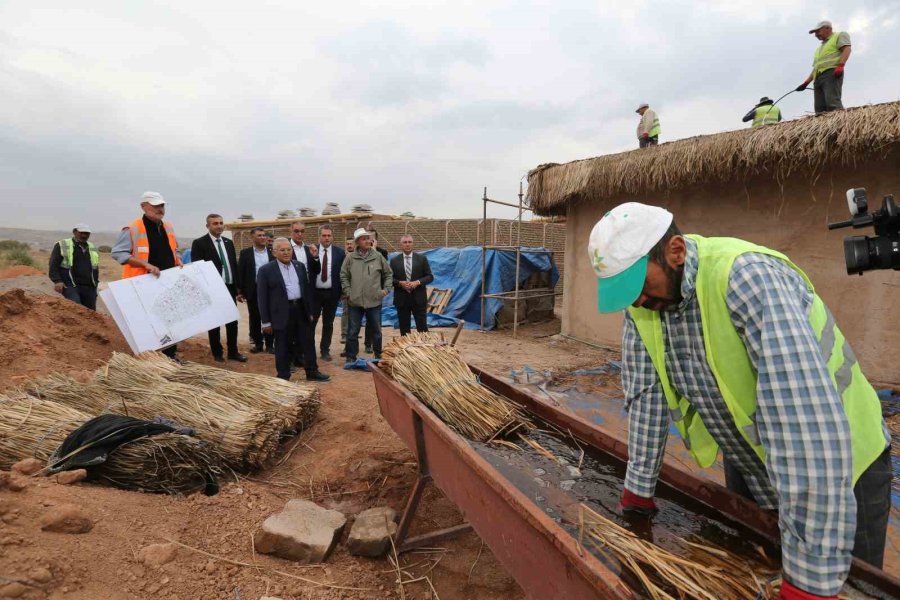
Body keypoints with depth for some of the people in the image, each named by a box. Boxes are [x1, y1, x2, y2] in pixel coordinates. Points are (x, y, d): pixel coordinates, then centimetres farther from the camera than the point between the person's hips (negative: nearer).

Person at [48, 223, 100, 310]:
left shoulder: (93, 248, 20)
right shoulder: (61, 246, 5)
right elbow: (53, 265, -1)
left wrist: (95, 283, 20)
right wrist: (57, 281, -12)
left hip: (89, 288, 5)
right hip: (70, 286, -5)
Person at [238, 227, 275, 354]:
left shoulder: (272, 252, 4)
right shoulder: (245, 253, 2)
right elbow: (240, 272, 1)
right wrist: (241, 291, -5)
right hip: (253, 290, 0)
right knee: (254, 318, 7)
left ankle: (270, 344, 14)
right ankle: (257, 343, 18)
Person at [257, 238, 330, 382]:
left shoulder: (300, 266, 8)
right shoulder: (266, 270, -6)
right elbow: (262, 297, -7)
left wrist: (310, 311, 10)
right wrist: (266, 321, -9)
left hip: (301, 310, 5)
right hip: (282, 314, -4)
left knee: (308, 342, 11)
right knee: (283, 347, 6)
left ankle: (312, 372, 25)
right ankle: (283, 377, 19)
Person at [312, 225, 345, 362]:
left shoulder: (340, 253, 1)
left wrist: (341, 291, -2)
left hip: (332, 293, 1)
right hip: (314, 292, -1)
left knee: (328, 324, 10)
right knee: (310, 322, 6)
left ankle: (325, 350, 21)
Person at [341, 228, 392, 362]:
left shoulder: (378, 257, 3)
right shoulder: (350, 258, 0)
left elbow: (388, 274, 12)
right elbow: (344, 276, 5)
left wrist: (386, 289, 4)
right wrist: (348, 292, -2)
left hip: (374, 301, 1)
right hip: (355, 301, -1)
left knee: (376, 330, 12)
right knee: (353, 331, 6)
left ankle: (378, 355, 27)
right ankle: (351, 357, 19)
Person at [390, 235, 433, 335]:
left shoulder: (422, 258, 4)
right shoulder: (394, 260, 5)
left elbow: (430, 277, 3)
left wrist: (418, 282, -13)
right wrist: (400, 283, -14)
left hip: (418, 299, -1)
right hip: (401, 299, 1)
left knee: (422, 328, 1)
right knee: (404, 330, 8)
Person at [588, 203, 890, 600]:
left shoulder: (748, 277, -35)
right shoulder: (641, 299, -13)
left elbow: (808, 418, -42)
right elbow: (646, 394, -8)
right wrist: (638, 489, -6)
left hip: (839, 469, -6)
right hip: (746, 464, 6)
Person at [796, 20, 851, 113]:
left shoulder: (840, 35, 15)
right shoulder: (819, 48, 37)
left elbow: (846, 49, -2)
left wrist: (840, 65, -19)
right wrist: (806, 82, 21)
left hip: (832, 74, -7)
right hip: (818, 78, 7)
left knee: (833, 102, -26)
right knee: (820, 108, -9)